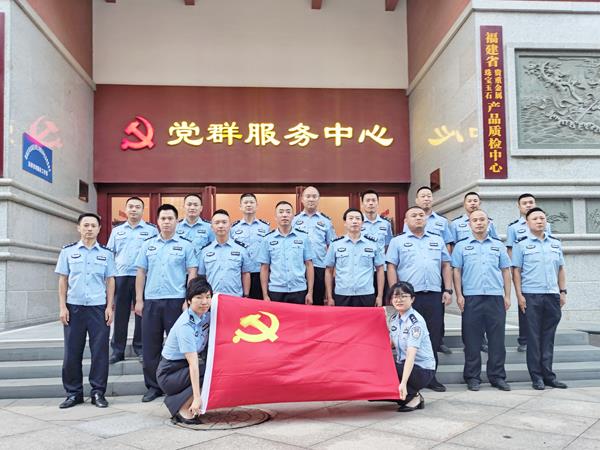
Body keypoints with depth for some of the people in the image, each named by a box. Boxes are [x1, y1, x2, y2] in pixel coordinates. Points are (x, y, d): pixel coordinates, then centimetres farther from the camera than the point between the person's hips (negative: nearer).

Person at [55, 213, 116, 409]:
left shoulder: (106, 253, 7)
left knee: (100, 351, 1)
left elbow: (110, 281, 7)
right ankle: (73, 393, 15)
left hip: (99, 308, 0)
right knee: (72, 352, 4)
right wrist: (62, 307, -1)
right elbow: (63, 280, 6)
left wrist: (109, 307, -1)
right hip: (74, 307, 0)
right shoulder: (68, 251, 6)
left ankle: (98, 392, 11)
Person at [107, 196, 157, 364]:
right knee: (120, 314, 5)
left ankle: (140, 348, 12)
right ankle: (117, 350, 12)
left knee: (142, 313, 1)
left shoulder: (151, 230, 5)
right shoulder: (117, 230, 16)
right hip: (120, 276, 3)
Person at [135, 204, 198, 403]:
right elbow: (141, 273, 11)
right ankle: (153, 386, 17)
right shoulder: (148, 244, 11)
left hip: (176, 301, -3)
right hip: (151, 301, 3)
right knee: (150, 345, 6)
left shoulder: (185, 245, 3)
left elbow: (192, 273, 0)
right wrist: (139, 300, 4)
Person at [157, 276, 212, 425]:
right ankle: (183, 409, -9)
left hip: (184, 367, 8)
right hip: (169, 374, -8)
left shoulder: (206, 315, -5)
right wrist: (197, 397, -32)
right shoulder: (185, 325, -26)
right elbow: (193, 362, -31)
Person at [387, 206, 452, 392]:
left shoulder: (437, 240, 17)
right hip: (409, 296, -3)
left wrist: (448, 290, 7)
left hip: (434, 296, 3)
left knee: (434, 337, 5)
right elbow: (391, 268, 2)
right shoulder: (398, 242, 8)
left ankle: (430, 376, 16)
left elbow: (446, 266, 17)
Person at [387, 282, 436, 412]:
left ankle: (413, 397, -7)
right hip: (403, 365, 7)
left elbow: (411, 354, -29)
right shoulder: (393, 319, 4)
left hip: (423, 370, -7)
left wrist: (403, 383, -38)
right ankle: (406, 396, 4)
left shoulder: (416, 321, -19)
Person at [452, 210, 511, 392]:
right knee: (472, 339, 2)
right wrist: (459, 295, -4)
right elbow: (456, 271, 5)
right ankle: (472, 377, 11)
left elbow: (505, 271, 13)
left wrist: (507, 296, 6)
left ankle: (497, 376, 14)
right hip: (471, 298, -1)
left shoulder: (498, 245, 14)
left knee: (497, 339, 4)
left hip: (496, 297, 2)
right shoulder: (461, 246, 8)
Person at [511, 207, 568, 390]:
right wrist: (519, 295, -8)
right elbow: (516, 271, -2)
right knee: (534, 337, 1)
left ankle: (548, 374, 16)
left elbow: (561, 269, 16)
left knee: (549, 337, 8)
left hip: (552, 295, 4)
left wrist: (563, 291, 8)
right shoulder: (521, 244, 1)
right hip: (531, 296, -3)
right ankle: (536, 376, 8)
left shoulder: (555, 243, 12)